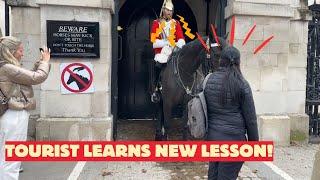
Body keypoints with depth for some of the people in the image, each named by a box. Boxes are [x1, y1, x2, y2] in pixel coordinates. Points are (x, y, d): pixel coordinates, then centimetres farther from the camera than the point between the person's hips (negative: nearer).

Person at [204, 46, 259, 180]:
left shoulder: (208, 80, 1)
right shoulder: (241, 84, -12)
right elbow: (250, 116, -7)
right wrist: (254, 141, 4)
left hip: (212, 135, 5)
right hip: (233, 138, -4)